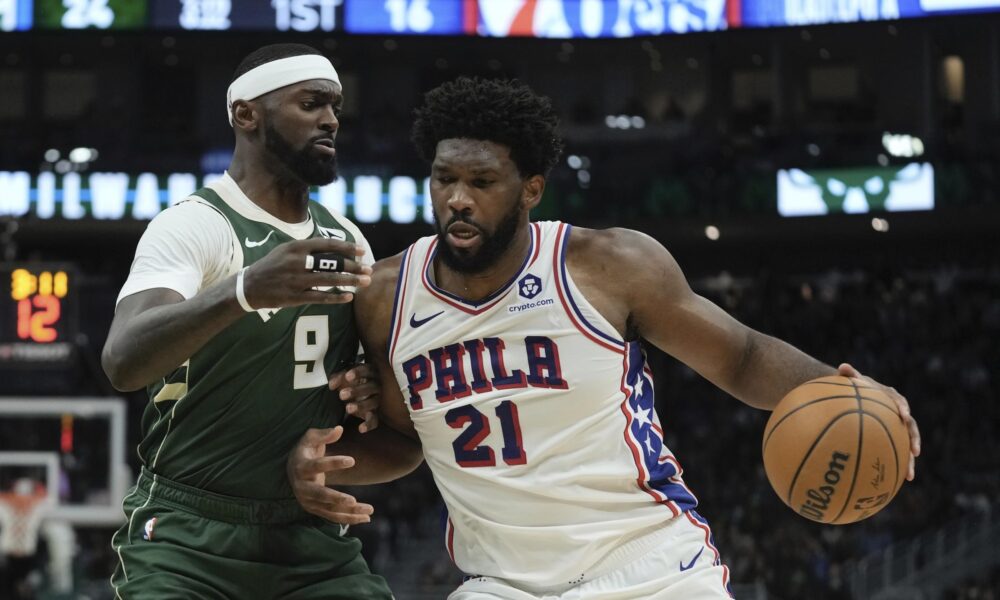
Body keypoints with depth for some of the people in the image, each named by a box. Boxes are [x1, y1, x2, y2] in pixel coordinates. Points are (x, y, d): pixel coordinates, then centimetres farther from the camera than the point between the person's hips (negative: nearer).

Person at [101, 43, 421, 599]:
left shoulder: (344, 239, 10)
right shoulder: (195, 225, -12)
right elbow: (123, 361, -30)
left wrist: (374, 392, -3)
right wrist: (244, 290, -47)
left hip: (314, 537, 6)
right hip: (189, 534, -6)